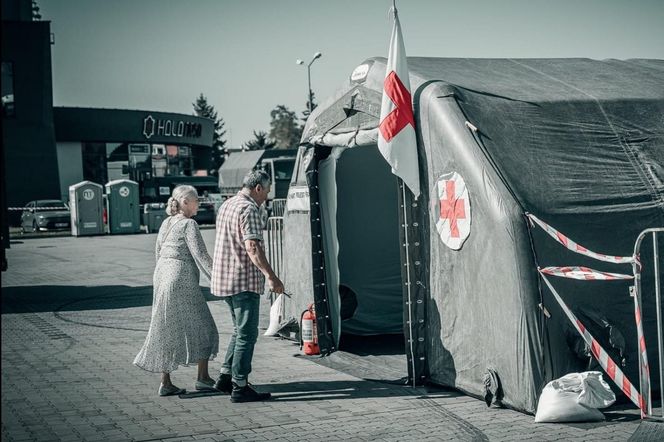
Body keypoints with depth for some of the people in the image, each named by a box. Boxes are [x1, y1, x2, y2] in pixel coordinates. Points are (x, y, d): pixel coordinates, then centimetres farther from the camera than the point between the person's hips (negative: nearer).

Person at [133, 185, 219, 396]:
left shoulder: (166, 223, 14)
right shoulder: (188, 224, -9)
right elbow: (200, 256, -14)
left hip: (161, 277, 8)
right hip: (182, 280, -8)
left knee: (167, 331, 10)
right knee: (202, 327, 5)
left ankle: (165, 383, 10)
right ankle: (203, 377, 8)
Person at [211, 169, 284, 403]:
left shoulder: (226, 205, 15)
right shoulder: (249, 209, -15)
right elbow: (252, 247, -26)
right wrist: (271, 276, -31)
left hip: (224, 279, 10)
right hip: (244, 281, -10)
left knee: (240, 330, 20)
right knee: (247, 334, -4)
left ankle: (225, 377, 21)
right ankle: (240, 387, -1)